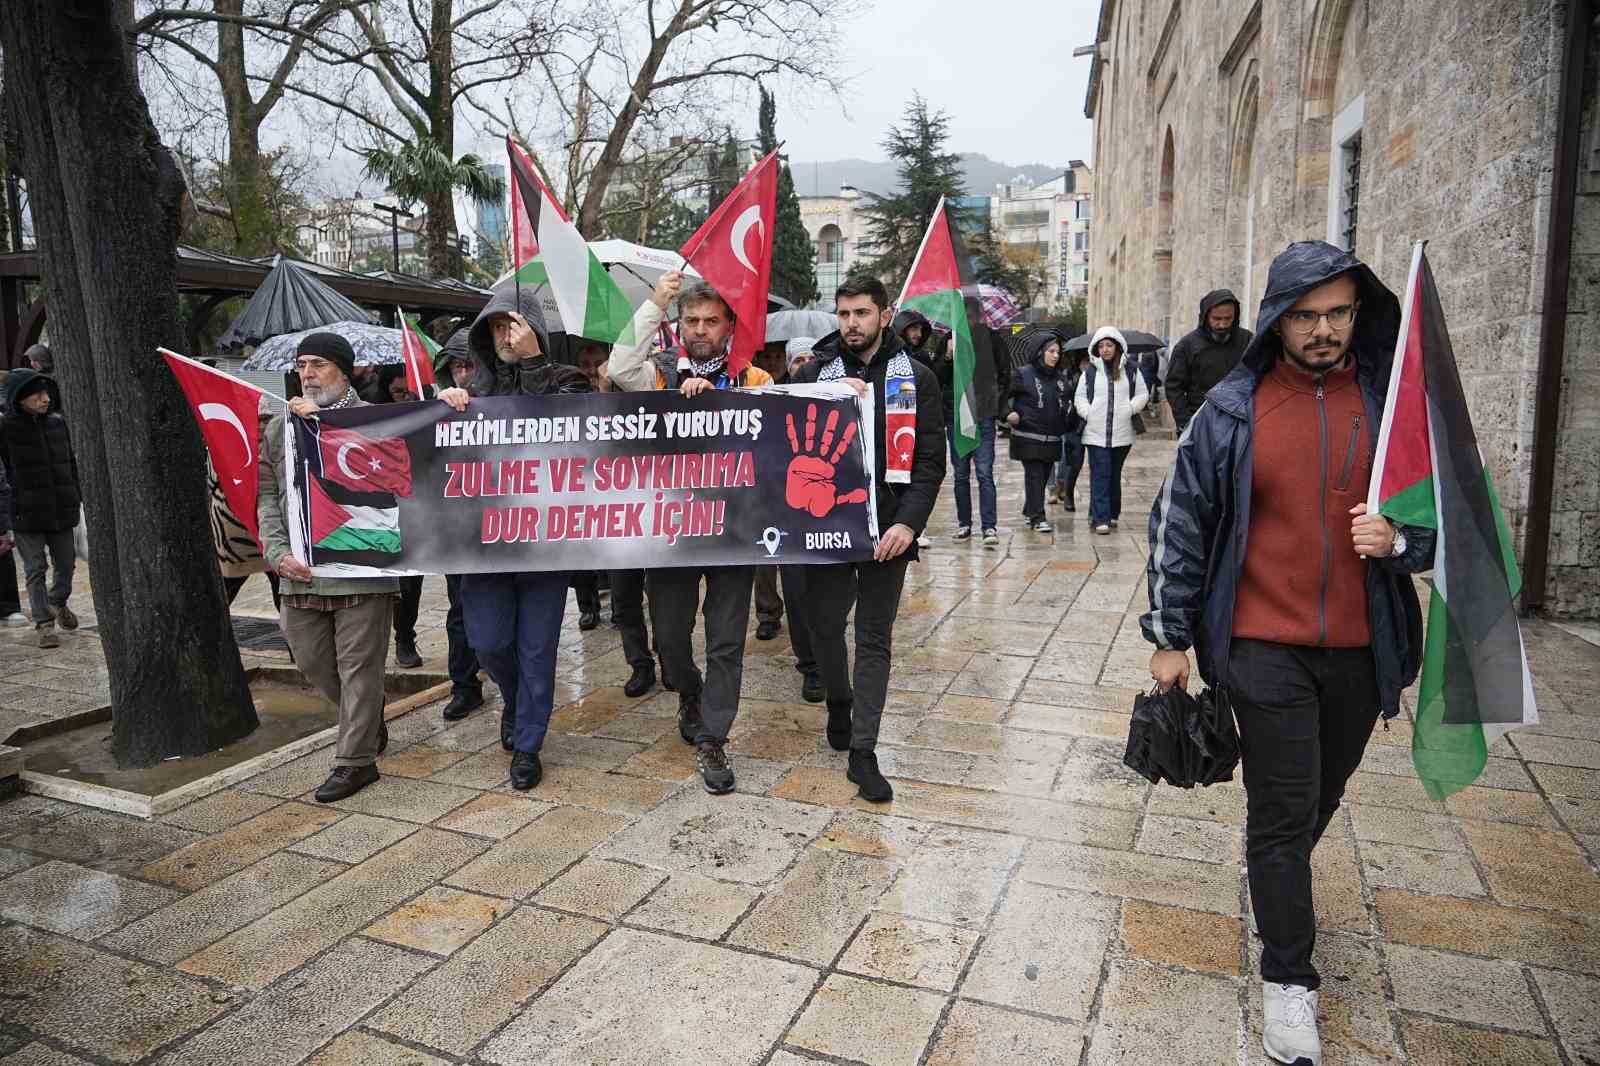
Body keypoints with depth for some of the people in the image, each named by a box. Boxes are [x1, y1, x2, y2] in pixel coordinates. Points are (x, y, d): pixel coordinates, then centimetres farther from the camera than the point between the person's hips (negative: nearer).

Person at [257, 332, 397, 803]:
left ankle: (355, 760, 14)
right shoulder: (280, 425, 11)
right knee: (312, 662, 15)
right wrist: (279, 552, -3)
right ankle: (368, 722, 38)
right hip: (300, 572, 6)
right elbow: (266, 495, 10)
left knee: (358, 667, 1)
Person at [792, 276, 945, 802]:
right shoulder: (816, 371, 5)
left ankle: (863, 752, 12)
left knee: (874, 639, 4)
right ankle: (839, 704, 41)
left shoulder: (916, 378, 2)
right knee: (824, 623, 11)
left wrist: (908, 522, -15)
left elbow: (931, 461, -3)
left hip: (887, 528, -1)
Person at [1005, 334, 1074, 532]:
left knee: (1044, 475, 11)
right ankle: (1038, 518, -6)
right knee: (1034, 475, -8)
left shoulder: (1060, 376, 12)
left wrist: (1068, 410, 10)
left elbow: (1068, 400, 27)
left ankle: (1030, 510, 27)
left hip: (1052, 439, 6)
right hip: (1029, 437, -6)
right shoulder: (1024, 374, -5)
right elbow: (1007, 396, -2)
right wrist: (1010, 413, -16)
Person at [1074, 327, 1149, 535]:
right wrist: (1088, 413, -4)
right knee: (1100, 476, -7)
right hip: (1096, 433, -1)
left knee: (1115, 476, 11)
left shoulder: (1131, 371, 5)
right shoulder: (1090, 372, 5)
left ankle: (1112, 514, 23)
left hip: (1122, 433, 1)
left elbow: (1142, 394, 9)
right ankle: (1101, 519, -8)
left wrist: (1130, 410, -4)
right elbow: (1079, 397, 10)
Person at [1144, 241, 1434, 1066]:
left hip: (1361, 649, 3)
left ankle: (1278, 885, 49)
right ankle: (1289, 981, 18)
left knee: (1320, 796, 20)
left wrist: (1398, 540, -17)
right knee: (1283, 808, 2)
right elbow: (1178, 523, -2)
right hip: (1264, 646, -3)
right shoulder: (1233, 408, -6)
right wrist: (1170, 638, -2)